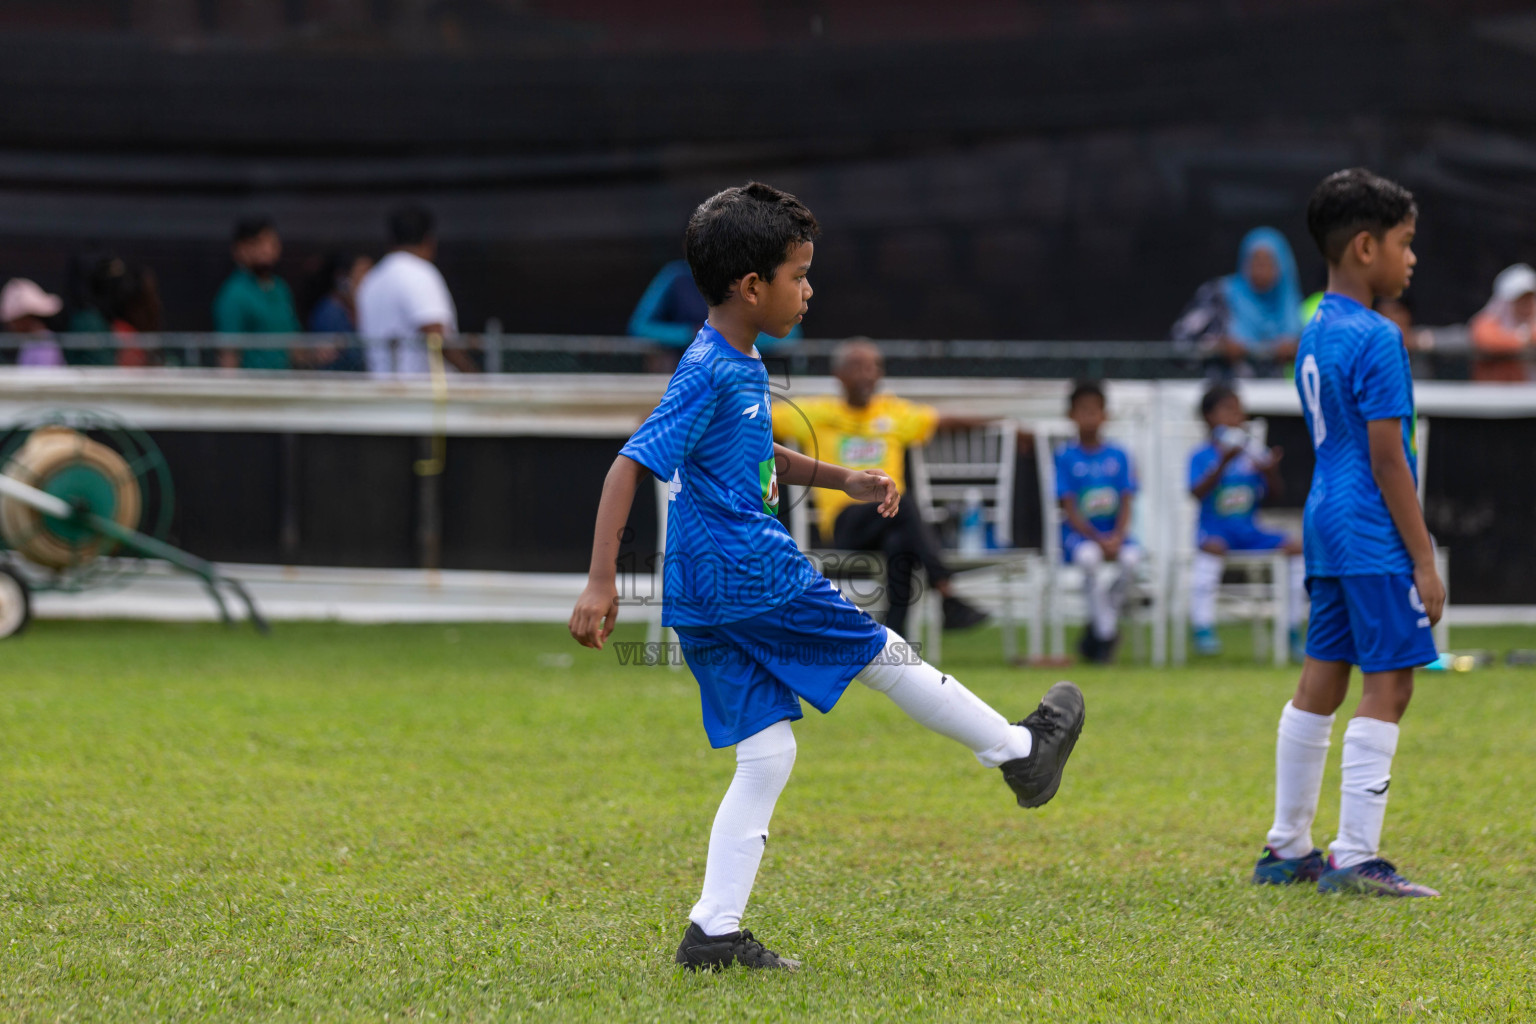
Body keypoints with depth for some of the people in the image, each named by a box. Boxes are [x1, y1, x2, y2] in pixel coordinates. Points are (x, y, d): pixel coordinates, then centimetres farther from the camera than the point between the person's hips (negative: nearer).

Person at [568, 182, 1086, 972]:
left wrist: (841, 480, 22)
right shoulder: (709, 374, -17)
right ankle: (1020, 752, 26)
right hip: (746, 575, -10)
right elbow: (630, 464, -22)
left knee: (766, 753, 8)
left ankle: (713, 933, 3)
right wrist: (600, 581, -26)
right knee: (882, 653, 8)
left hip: (707, 602, 10)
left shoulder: (741, 366, 14)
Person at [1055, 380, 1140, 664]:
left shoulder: (1118, 456, 9)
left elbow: (1126, 505, 4)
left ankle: (1095, 633, -14)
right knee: (1090, 557, -36)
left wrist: (1117, 537, -16)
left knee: (1131, 556, -31)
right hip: (1078, 534, -2)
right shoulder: (1065, 457, 1)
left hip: (1114, 532, 2)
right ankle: (1107, 634, -23)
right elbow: (1070, 511, -5)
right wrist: (1099, 541, -18)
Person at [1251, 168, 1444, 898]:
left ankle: (1287, 849, 18)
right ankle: (1355, 858, -10)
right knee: (1387, 685, -7)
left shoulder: (1315, 335, 13)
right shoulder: (1375, 339, -15)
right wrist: (1424, 562, -14)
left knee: (1321, 682, 13)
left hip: (1327, 523, 9)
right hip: (1373, 534, -9)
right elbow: (1388, 459, -17)